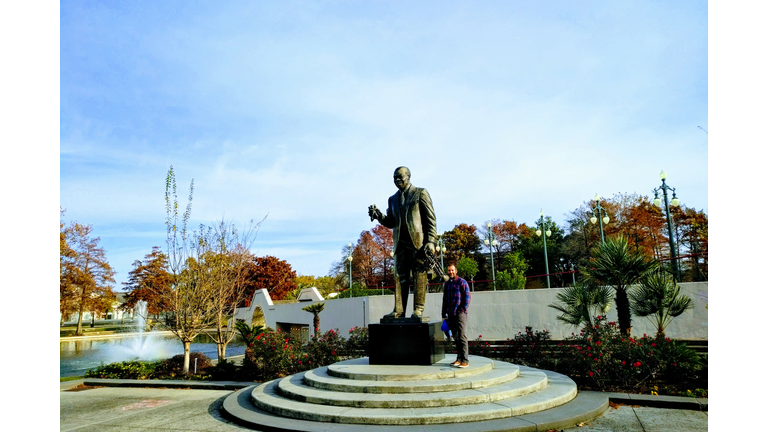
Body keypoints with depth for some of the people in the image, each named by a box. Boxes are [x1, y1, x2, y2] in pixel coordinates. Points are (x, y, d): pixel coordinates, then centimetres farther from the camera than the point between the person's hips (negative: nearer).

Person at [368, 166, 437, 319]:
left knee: (419, 275, -3)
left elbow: (431, 219, -1)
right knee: (400, 276, 1)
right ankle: (398, 310, 1)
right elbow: (391, 223, 17)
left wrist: (431, 241, -11)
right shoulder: (393, 199, 21)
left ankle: (418, 309, 1)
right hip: (401, 242, 5)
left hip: (418, 241, -4)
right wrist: (379, 216, -3)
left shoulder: (420, 193, 5)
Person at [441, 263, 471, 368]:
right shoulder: (446, 284, 19)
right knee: (455, 337, 8)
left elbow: (467, 297, -6)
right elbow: (445, 299, 23)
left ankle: (465, 361, -7)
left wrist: (463, 310, -14)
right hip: (450, 315, 6)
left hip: (459, 313, -6)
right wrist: (444, 314, 19)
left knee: (462, 336, -8)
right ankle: (459, 358, 15)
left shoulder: (461, 282, -1)